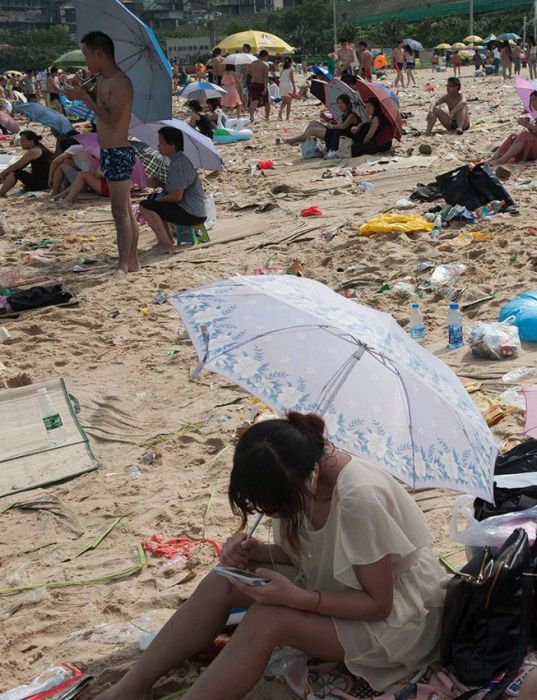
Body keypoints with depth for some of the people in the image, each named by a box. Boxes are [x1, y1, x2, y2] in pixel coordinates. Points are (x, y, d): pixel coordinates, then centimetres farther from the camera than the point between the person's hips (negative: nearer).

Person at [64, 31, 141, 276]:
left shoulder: (120, 83, -17)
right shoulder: (101, 80, 12)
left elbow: (112, 120, -26)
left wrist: (84, 97, -22)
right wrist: (81, 93, 2)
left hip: (119, 153, -10)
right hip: (108, 152, 10)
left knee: (120, 211, -8)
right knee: (124, 210, 13)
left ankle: (123, 266, -4)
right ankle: (133, 261, 21)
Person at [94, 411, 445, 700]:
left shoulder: (360, 498, -34)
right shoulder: (297, 479, -13)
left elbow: (378, 603, -24)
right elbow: (302, 553, 4)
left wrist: (296, 597, -33)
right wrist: (259, 552, -17)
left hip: (395, 616, -7)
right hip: (336, 585, 7)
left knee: (267, 620, -28)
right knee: (221, 583, -10)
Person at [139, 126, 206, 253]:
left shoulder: (178, 164, -19)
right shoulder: (178, 160, 13)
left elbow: (177, 196, -22)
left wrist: (159, 199, -6)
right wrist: (157, 198, 9)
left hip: (192, 214, -11)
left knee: (145, 206, -15)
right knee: (155, 205, 28)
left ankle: (166, 243, -9)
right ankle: (169, 237, 23)